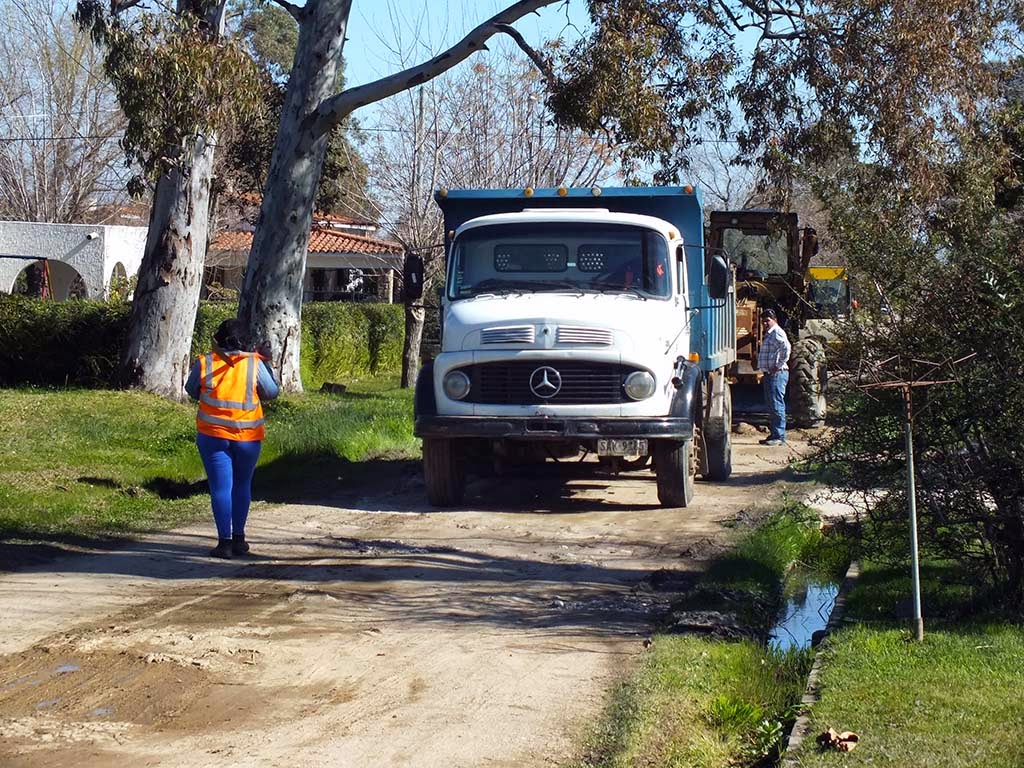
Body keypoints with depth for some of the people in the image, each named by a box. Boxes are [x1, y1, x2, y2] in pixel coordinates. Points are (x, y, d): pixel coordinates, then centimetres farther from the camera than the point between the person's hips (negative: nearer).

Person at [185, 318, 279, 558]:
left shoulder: (204, 363, -5)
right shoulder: (255, 363, -7)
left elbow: (191, 391, 9)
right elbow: (271, 393, 4)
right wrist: (266, 365, 16)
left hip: (213, 434, -1)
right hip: (247, 436, 1)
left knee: (220, 488, 2)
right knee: (242, 485, 17)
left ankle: (225, 542, -3)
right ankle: (238, 538, 22)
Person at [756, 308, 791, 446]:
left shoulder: (777, 333, -12)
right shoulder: (769, 334, 19)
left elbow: (786, 348, -29)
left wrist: (779, 366, -22)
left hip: (777, 374, -11)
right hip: (769, 374, 11)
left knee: (777, 406, -10)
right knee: (771, 406, 14)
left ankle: (779, 437, -9)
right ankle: (774, 434, 19)